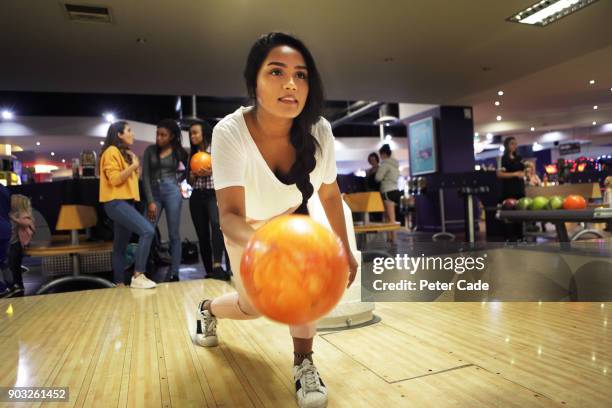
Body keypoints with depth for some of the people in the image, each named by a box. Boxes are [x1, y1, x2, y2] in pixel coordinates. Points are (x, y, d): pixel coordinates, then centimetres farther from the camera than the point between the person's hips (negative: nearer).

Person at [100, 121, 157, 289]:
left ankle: (119, 283, 14)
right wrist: (133, 166, -13)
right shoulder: (112, 152, -7)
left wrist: (135, 165, 8)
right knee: (148, 231, -23)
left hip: (126, 202, 10)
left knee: (121, 245, 10)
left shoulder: (124, 153, 22)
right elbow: (115, 179, -17)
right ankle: (138, 276, -22)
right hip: (116, 202, -10)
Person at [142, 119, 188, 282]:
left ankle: (174, 273, 8)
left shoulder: (179, 152, 5)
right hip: (154, 193, 1)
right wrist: (150, 201, -7)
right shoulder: (150, 150, 5)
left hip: (172, 192, -1)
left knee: (174, 234, 1)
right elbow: (145, 176, 0)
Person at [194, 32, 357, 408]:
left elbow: (330, 195, -12)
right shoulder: (230, 132, -36)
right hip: (247, 228, -1)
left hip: (292, 218, 2)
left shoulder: (319, 130, -27)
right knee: (252, 307, 11)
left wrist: (346, 251, -6)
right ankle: (208, 309, 49)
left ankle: (303, 362, -9)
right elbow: (229, 214, -43)